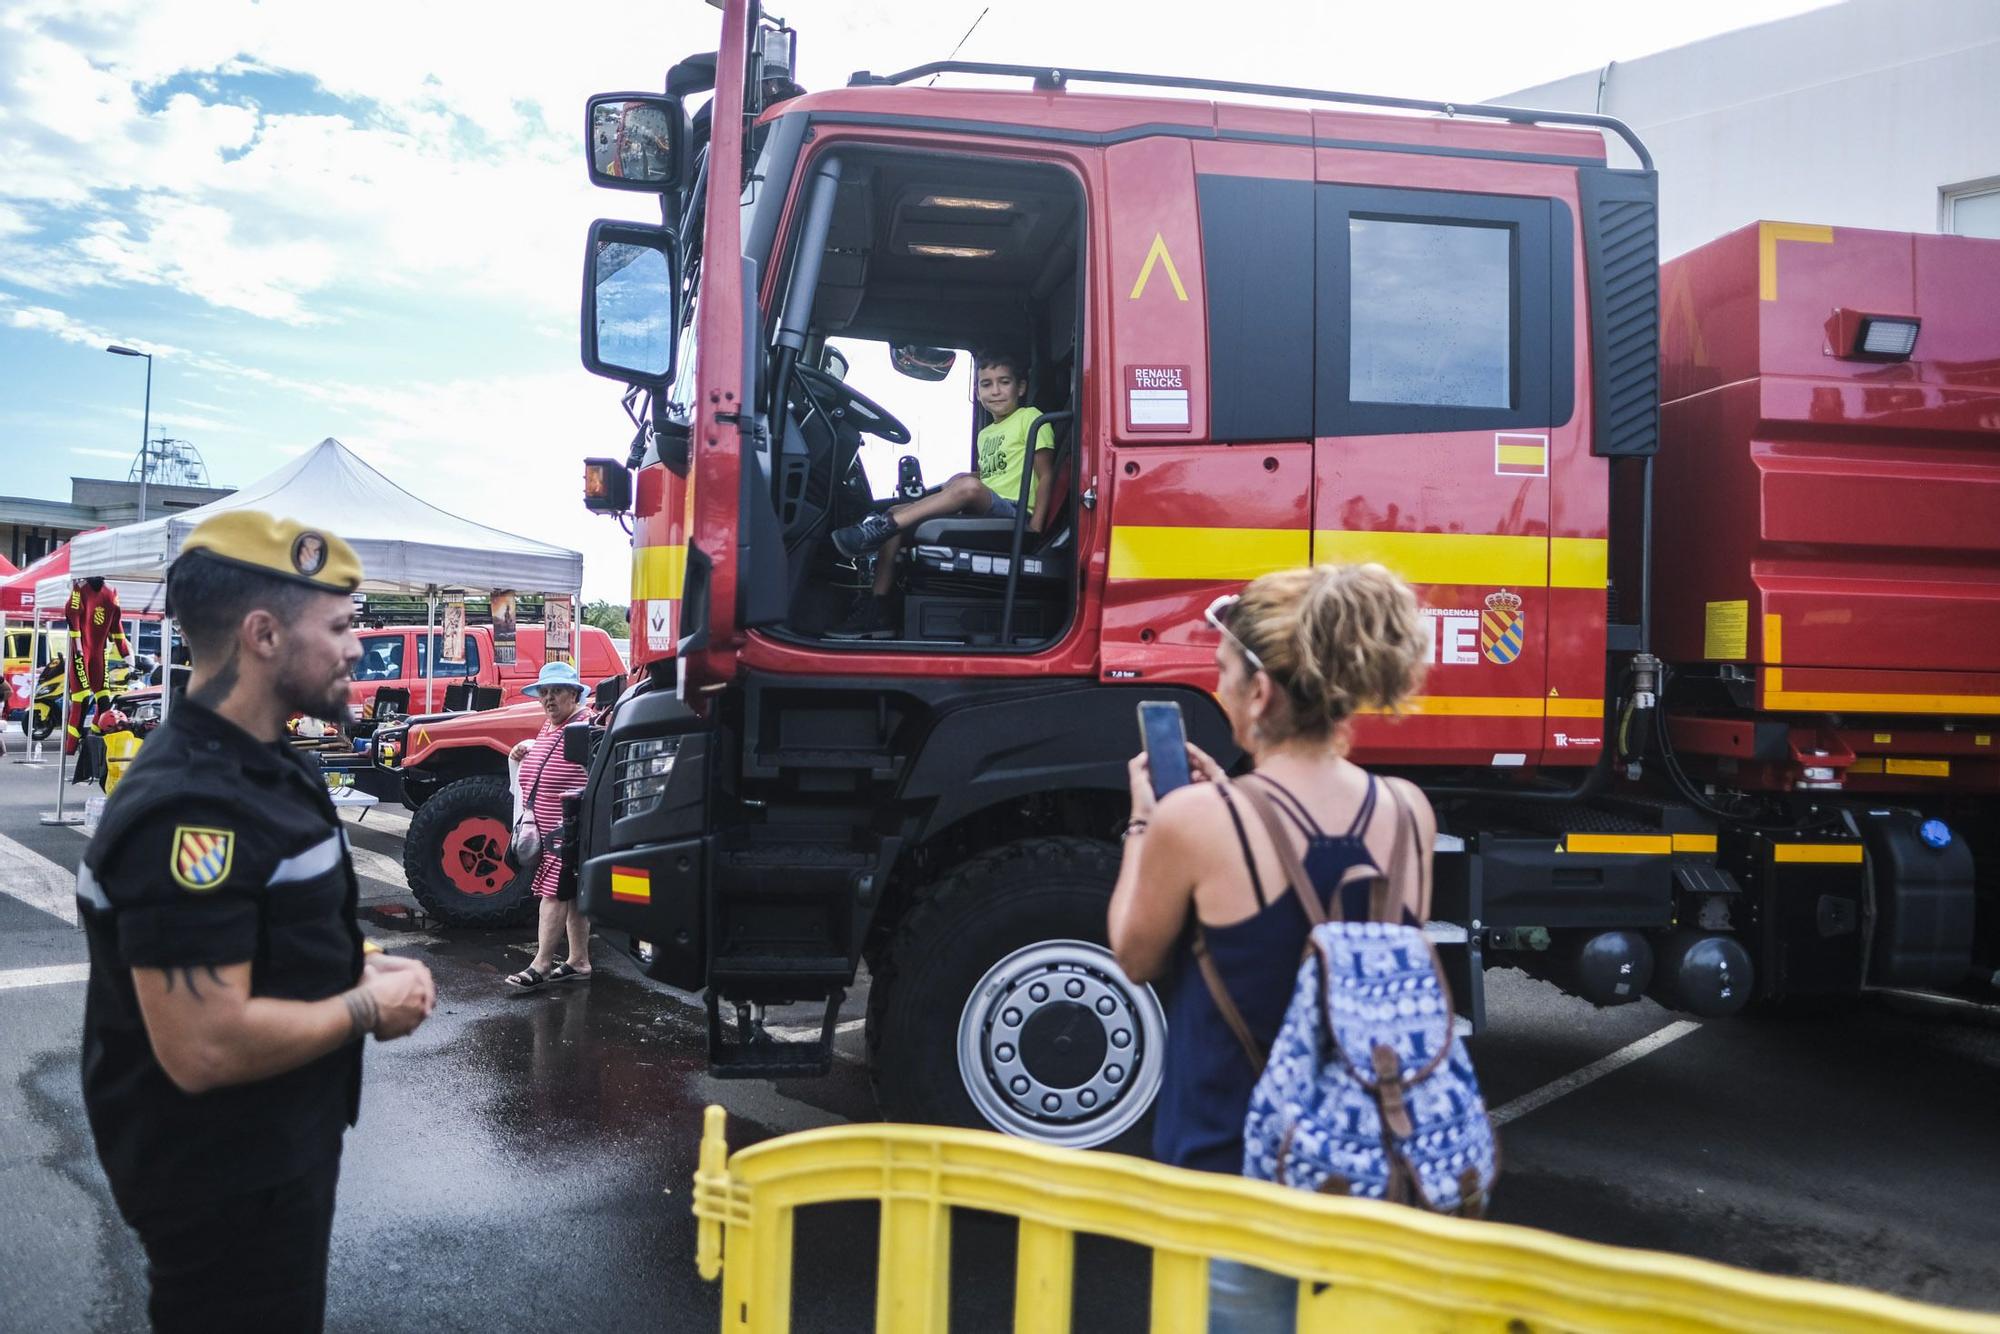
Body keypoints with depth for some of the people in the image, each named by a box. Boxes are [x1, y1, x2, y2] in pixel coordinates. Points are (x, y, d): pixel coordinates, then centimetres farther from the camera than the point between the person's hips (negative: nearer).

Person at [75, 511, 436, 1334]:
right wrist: (366, 1008, -19)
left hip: (276, 1149, 10)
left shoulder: (262, 768, 5)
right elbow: (205, 1046, -33)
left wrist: (355, 969, 2)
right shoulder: (192, 810, -29)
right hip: (222, 1181, -10)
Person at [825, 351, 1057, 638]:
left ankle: (880, 528, -33)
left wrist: (1035, 526, -15)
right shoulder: (985, 434, 28)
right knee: (897, 513, -6)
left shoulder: (1029, 419, 6)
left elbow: (1045, 476, -2)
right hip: (982, 516, 8)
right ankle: (875, 607, -15)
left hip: (1014, 513, -8)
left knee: (967, 485, -38)